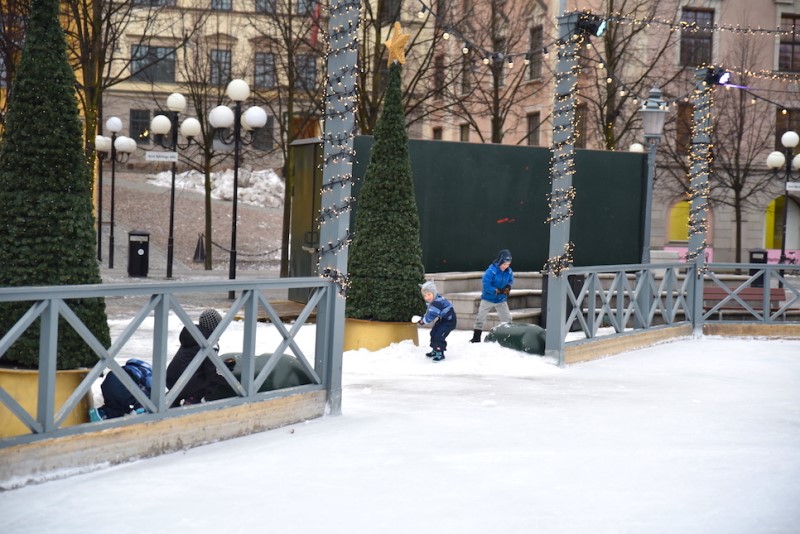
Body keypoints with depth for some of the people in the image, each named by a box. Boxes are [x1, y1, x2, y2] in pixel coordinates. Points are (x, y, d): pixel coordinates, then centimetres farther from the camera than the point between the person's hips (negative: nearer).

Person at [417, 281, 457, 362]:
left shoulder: (437, 302, -33)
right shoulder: (431, 301, 2)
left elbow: (431, 315, -33)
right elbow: (429, 312, 13)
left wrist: (424, 320, -17)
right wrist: (422, 318, -3)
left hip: (449, 320, -11)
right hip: (442, 319, 11)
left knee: (439, 335, -18)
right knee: (433, 333, 16)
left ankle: (440, 353, -9)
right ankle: (435, 351, 31)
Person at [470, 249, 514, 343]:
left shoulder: (509, 271, -12)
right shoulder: (491, 271, -26)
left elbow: (510, 281, 7)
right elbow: (486, 286, -26)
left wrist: (508, 287, -14)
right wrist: (497, 290, -31)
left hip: (501, 300, 4)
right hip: (488, 299, -3)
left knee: (507, 319, 5)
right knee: (480, 318, 2)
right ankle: (476, 338, 12)